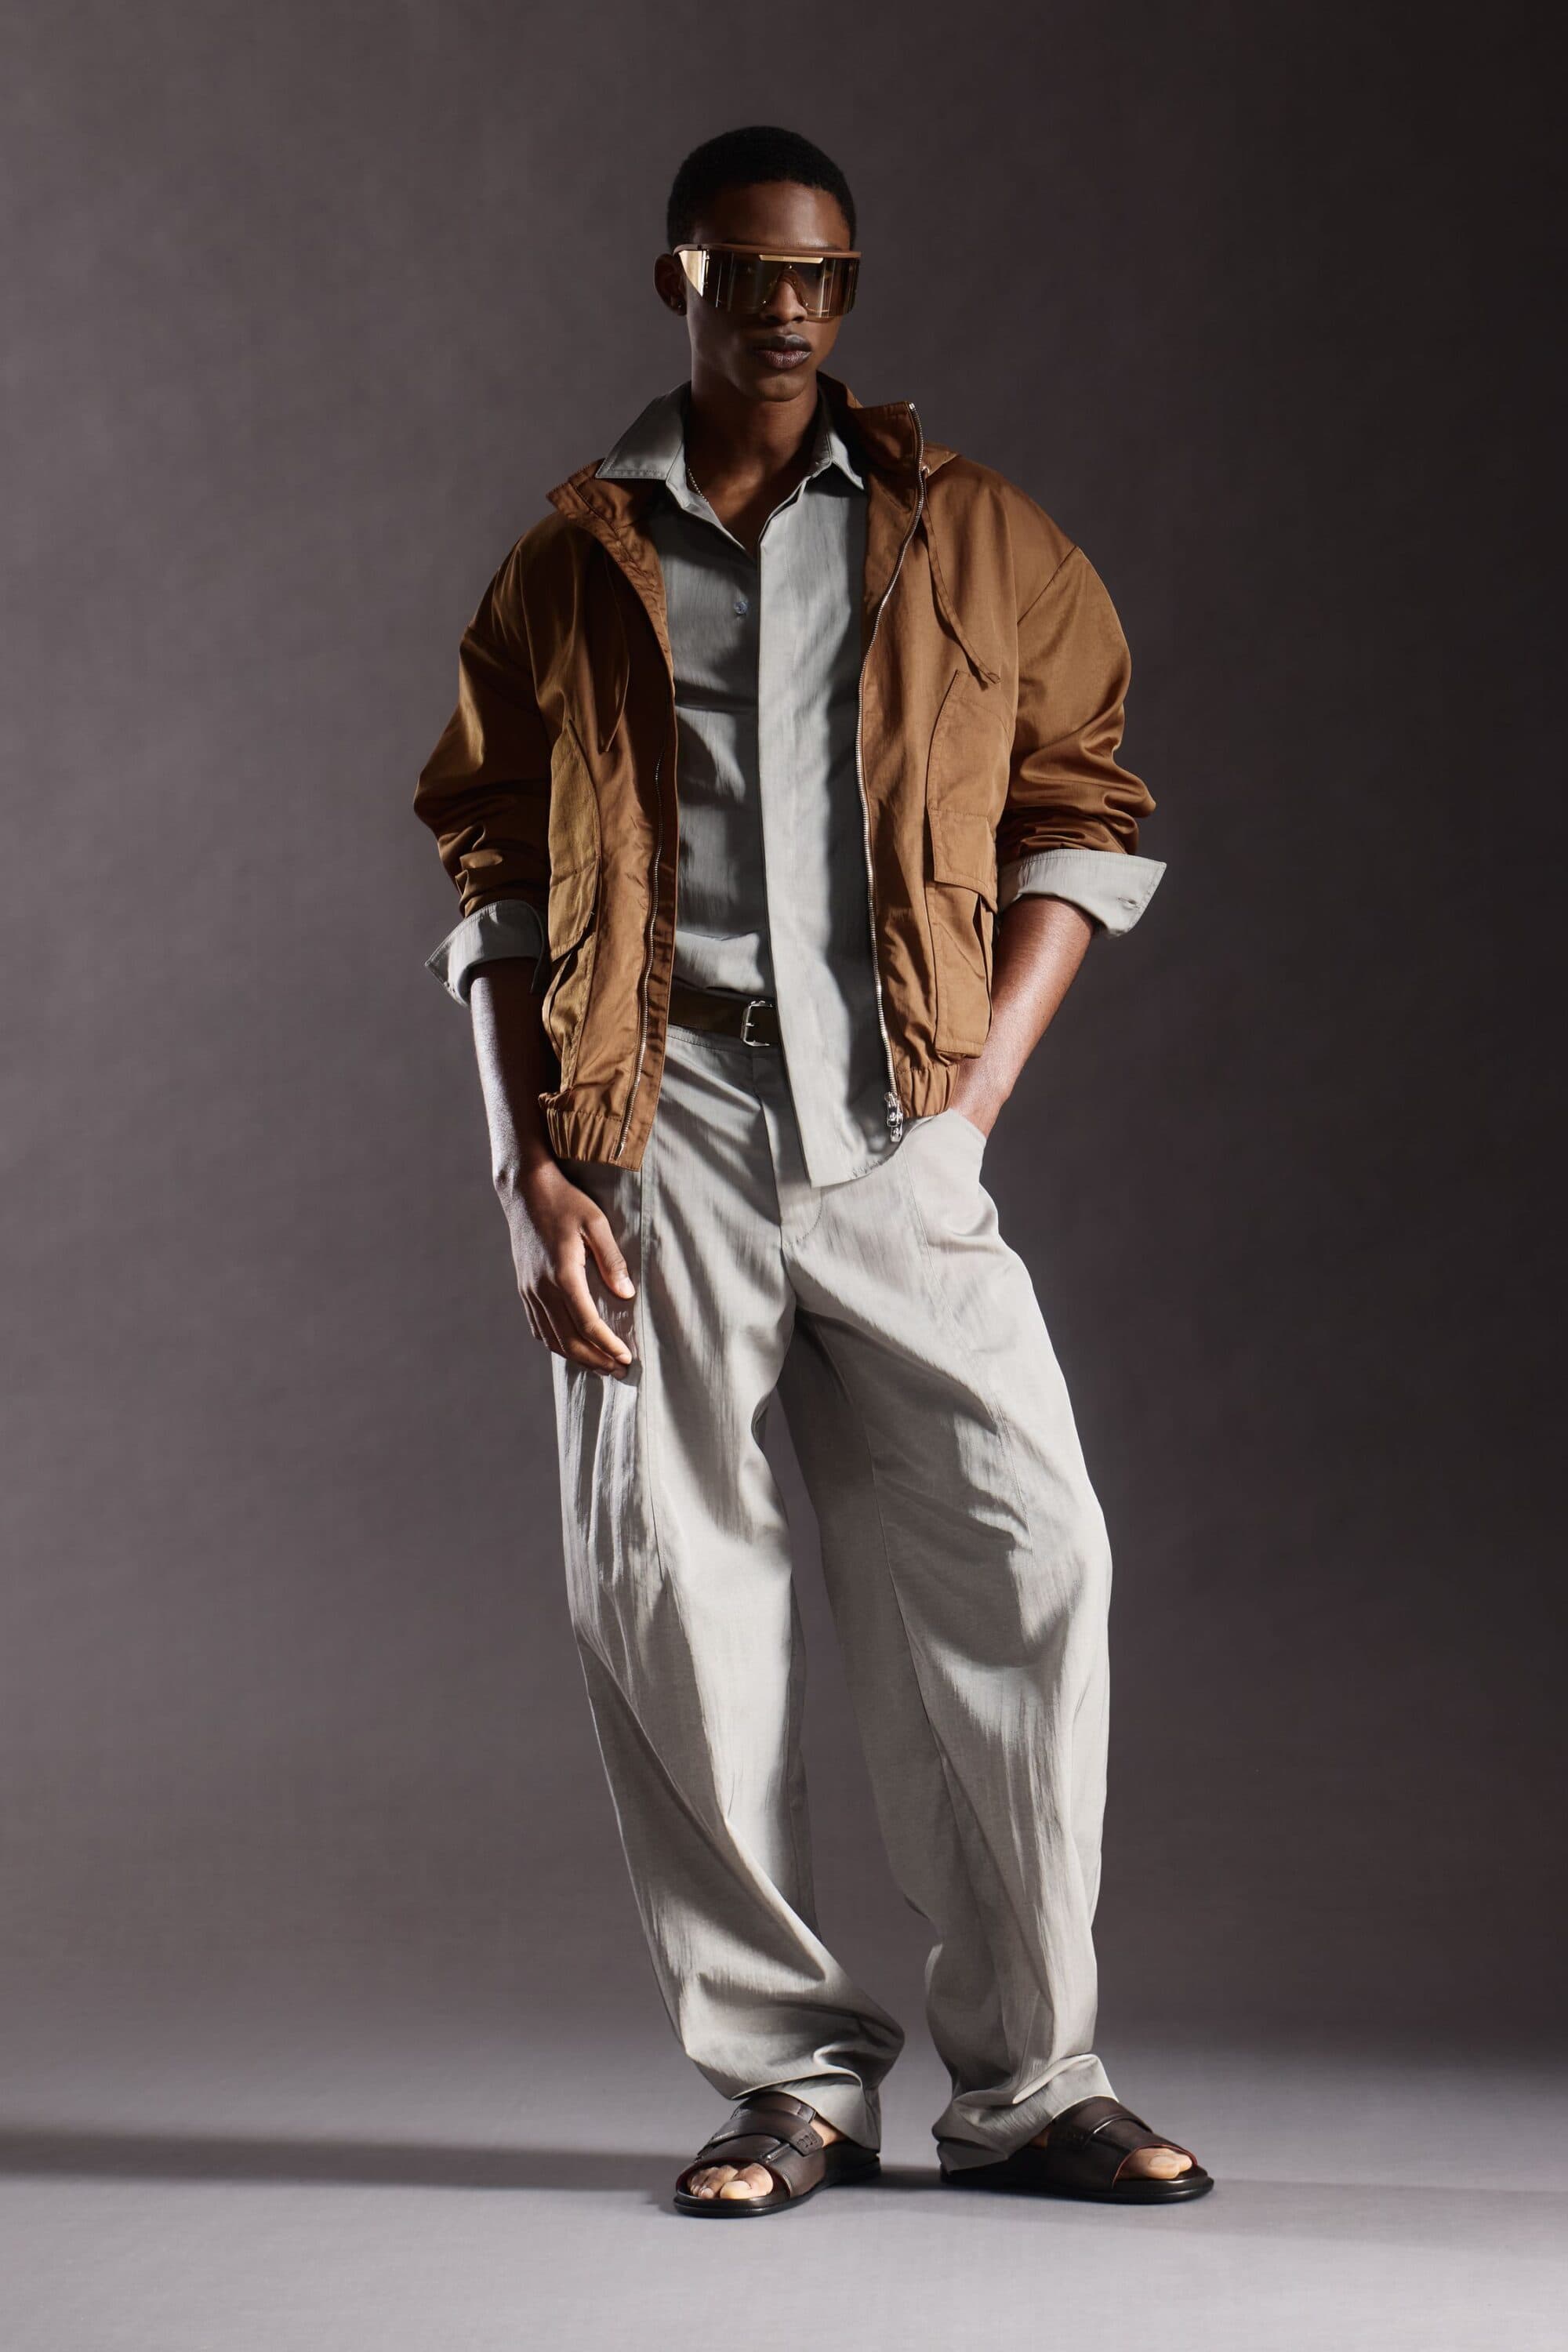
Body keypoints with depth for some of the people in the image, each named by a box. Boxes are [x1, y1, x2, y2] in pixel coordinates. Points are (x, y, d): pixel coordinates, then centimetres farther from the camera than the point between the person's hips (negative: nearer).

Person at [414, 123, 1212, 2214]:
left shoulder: (976, 543, 12)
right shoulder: (571, 567, 12)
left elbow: (1082, 819, 12)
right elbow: (496, 888, 9)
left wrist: (980, 1090, 0)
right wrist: (540, 1181, -2)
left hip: (898, 1130, 0)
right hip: (657, 1124, 0)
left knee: (1026, 1553, -9)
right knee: (667, 1595, -2)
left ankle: (1027, 2077, 3)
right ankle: (793, 2076, 12)